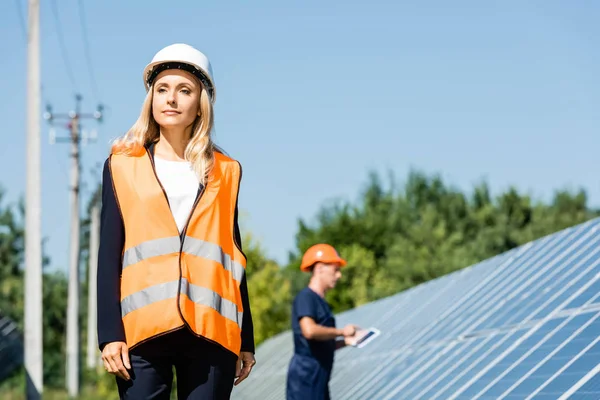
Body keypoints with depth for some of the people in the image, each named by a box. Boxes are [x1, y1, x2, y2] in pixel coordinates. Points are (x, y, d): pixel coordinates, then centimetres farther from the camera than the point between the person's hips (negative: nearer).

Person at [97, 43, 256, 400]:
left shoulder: (225, 172, 15)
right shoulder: (123, 166, 11)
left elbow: (233, 258, 15)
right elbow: (109, 256, 6)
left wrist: (246, 340, 11)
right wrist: (110, 333, -4)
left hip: (210, 331, 1)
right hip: (143, 327, -1)